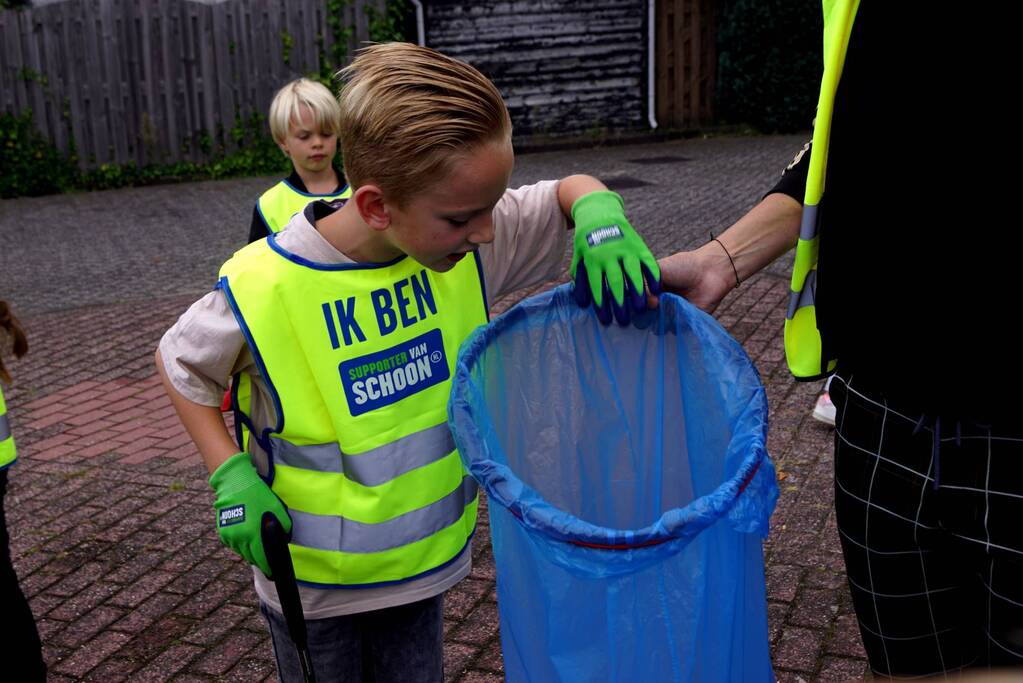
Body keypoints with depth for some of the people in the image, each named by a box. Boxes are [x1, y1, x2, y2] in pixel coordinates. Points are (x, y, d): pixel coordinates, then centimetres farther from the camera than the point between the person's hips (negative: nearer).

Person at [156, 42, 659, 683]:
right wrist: (231, 476, -16)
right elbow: (180, 362, -6)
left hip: (424, 556, 4)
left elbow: (571, 190, -2)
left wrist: (599, 211, -25)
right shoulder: (264, 289, -26)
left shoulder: (464, 240, -16)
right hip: (314, 581, -3)